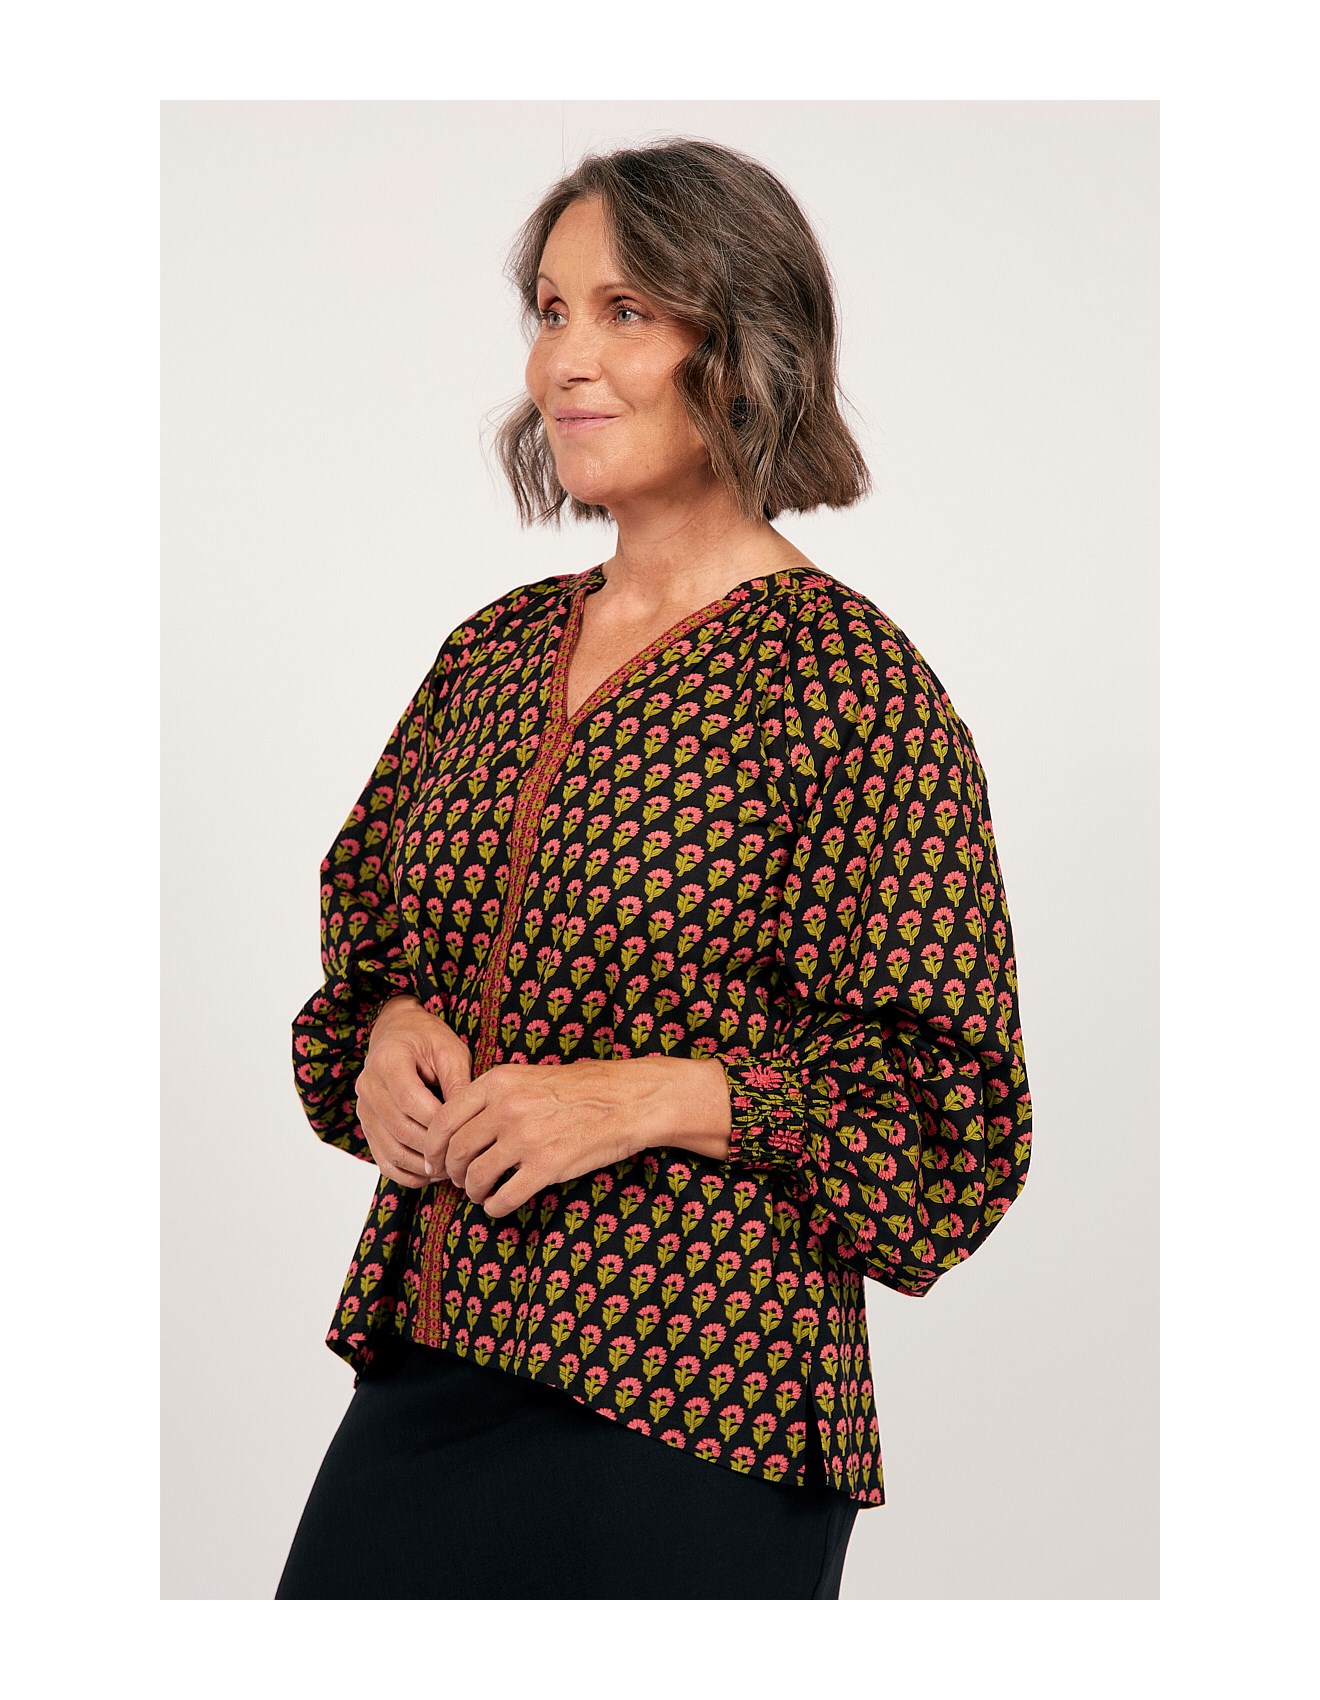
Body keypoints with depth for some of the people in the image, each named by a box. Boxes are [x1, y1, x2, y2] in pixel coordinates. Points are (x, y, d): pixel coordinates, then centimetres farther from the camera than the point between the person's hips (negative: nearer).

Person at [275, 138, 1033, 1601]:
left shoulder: (853, 681, -8)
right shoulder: (494, 650, 11)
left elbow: (946, 1093, -10)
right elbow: (366, 922, 23)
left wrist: (640, 1099, -17)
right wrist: (390, 1032, 1)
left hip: (693, 1406, -6)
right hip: (427, 1363, 6)